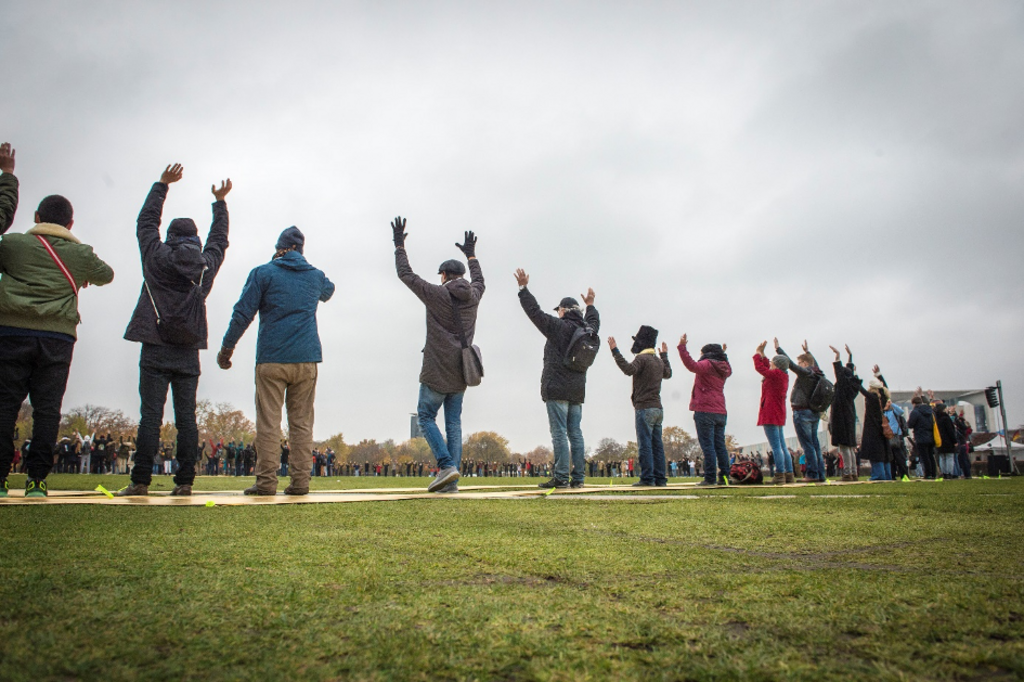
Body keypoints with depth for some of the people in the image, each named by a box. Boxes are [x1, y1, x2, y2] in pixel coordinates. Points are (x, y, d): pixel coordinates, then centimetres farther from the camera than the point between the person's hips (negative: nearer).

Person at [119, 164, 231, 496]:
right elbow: (219, 240, 27)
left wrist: (162, 184, 26)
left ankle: (140, 481, -6)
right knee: (186, 419, 2)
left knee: (150, 417, -5)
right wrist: (220, 202, 39)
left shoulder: (157, 257, 2)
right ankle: (184, 482, 1)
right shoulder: (206, 265, 8)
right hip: (189, 354, 2)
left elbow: (146, 222, 17)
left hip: (156, 350, -2)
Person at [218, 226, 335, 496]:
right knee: (302, 421, 4)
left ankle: (266, 481, -3)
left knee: (268, 421, -1)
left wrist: (227, 347, 8)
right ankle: (300, 481, 2)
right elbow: (328, 291, 38)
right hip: (307, 360, 3)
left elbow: (243, 314, -1)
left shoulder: (263, 273, 3)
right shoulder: (316, 276, 13)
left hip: (271, 358, -3)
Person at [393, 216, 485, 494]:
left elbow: (405, 274, 2)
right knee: (453, 423, 5)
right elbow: (479, 280, 32)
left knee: (426, 417, 4)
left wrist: (399, 245, 14)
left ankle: (447, 465, -12)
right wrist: (471, 255, 45)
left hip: (437, 371, -5)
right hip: (461, 372, 5)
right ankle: (451, 480, 2)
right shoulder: (472, 296, 7)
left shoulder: (436, 294, -7)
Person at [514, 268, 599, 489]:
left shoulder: (559, 327, -7)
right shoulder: (587, 330, 14)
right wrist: (590, 305, 54)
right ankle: (578, 477, 7)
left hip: (557, 389, -7)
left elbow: (535, 312, -8)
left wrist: (524, 288, 0)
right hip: (577, 390, 7)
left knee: (559, 433, -9)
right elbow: (594, 321, 38)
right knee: (575, 433, 7)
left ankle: (561, 477, -11)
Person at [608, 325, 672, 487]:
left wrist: (615, 350, -22)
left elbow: (628, 369, -26)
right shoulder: (659, 361, 18)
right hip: (658, 408, 8)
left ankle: (647, 478, -11)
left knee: (644, 445, -8)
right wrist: (665, 355, 49)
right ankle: (660, 478, 7)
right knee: (657, 444, 8)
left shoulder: (642, 358, -8)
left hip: (644, 408, -8)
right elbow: (668, 374, 37)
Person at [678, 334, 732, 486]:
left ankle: (710, 478, -10)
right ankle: (724, 477, 7)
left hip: (705, 411, -8)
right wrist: (723, 354, 50)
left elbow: (692, 365, -28)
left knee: (707, 445, -8)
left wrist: (682, 347, -27)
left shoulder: (707, 364, -8)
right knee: (720, 445, 9)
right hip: (721, 412, 8)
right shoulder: (723, 368, 16)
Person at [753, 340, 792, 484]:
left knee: (776, 447, -11)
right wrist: (762, 353, 30)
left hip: (771, 415, -10)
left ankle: (779, 475, -12)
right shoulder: (783, 376, 14)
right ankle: (789, 474, 13)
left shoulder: (776, 374, -12)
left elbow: (760, 367, -6)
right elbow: (767, 368, 28)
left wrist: (758, 353, 9)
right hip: (779, 415, 10)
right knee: (782, 446, 12)